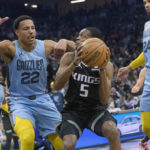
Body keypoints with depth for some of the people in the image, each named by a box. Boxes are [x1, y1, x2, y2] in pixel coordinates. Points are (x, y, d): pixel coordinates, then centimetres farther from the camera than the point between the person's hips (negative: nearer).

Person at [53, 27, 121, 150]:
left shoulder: (107, 65, -6)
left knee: (113, 131, -30)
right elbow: (56, 86, -16)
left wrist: (102, 70, -24)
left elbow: (104, 101, -13)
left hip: (96, 110, 0)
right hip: (73, 109, 0)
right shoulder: (70, 58, -4)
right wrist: (74, 64, -28)